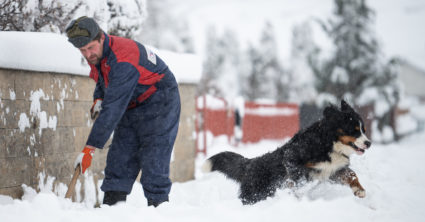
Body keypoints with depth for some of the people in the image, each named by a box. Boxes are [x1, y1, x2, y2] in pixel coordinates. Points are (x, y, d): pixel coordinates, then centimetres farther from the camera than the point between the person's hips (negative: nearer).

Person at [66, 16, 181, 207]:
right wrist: (98, 99, -3)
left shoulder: (122, 61, -34)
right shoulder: (96, 54, -6)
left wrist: (89, 149, -37)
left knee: (153, 160, -15)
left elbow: (113, 109, -37)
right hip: (132, 106, 9)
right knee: (119, 157, 1)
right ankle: (111, 203, 2)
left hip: (158, 102, -9)